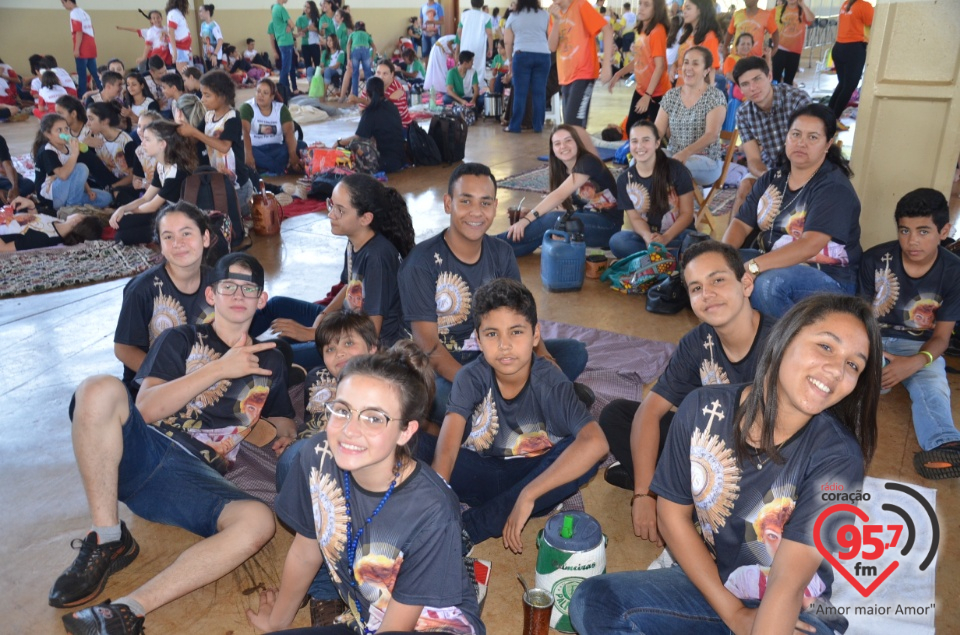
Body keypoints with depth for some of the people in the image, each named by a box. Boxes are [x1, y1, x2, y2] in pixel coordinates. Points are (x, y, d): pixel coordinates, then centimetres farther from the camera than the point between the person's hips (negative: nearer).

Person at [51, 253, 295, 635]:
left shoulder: (269, 362, 20)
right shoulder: (182, 339, 13)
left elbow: (283, 421, 31)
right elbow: (147, 408, -2)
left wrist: (285, 435, 6)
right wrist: (220, 368, -9)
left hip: (196, 480, 1)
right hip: (143, 452, 0)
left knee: (259, 521, -31)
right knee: (100, 389, -31)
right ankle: (108, 541, -19)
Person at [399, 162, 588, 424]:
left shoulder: (502, 253, 4)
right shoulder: (422, 262, -14)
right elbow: (427, 342, -18)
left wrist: (540, 352, -17)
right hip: (444, 367, -5)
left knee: (574, 352, -8)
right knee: (443, 400, -39)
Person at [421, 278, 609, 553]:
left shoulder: (551, 384, -20)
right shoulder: (471, 378, -15)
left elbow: (596, 443, -37)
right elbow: (446, 448, -24)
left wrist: (527, 495, -38)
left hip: (531, 475, 0)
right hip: (482, 475, 0)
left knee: (583, 454, -33)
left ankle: (468, 529, -29)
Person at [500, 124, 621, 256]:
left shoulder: (588, 162, -17)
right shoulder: (563, 171, 8)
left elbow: (559, 195, -27)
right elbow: (562, 205, 1)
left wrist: (527, 219, -34)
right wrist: (530, 213, -15)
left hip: (606, 224, -7)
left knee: (550, 220, -26)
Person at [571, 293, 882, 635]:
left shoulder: (837, 455, -21)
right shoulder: (702, 409, -14)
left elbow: (788, 585, -24)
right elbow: (673, 516, -5)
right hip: (710, 584, 3)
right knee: (592, 601, -17)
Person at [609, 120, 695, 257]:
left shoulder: (676, 169, -5)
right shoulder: (624, 180, 2)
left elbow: (687, 213, -5)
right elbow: (635, 218, -1)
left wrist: (666, 238, -23)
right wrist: (647, 237, -25)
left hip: (678, 234, -2)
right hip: (645, 236, 2)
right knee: (617, 241, -31)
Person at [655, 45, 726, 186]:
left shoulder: (715, 97, -4)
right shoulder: (670, 96, 11)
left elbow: (711, 135, -16)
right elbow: (658, 130, 4)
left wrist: (685, 153, -34)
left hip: (707, 161, -4)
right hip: (673, 157, 4)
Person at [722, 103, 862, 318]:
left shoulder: (834, 188, -12)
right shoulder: (771, 180, 11)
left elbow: (810, 246, -26)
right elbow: (741, 224, 4)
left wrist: (753, 266, -37)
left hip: (829, 279, -6)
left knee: (769, 282, -37)